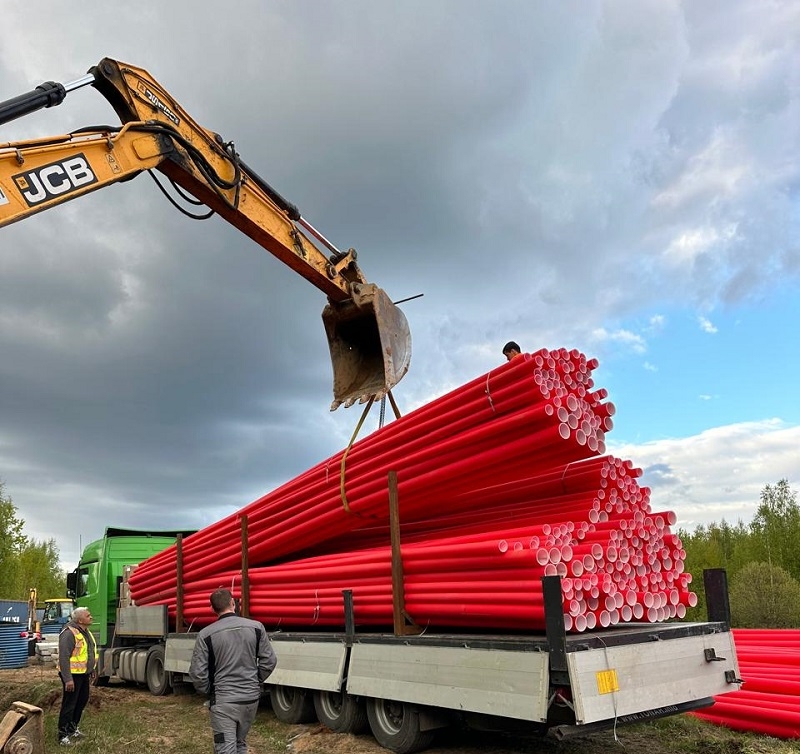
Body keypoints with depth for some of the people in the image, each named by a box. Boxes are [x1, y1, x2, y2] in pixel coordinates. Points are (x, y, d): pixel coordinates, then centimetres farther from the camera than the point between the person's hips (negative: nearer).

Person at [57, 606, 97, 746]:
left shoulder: (86, 632, 10)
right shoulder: (69, 633, -21)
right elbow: (63, 657, -24)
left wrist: (93, 671, 21)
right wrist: (68, 679, -26)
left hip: (84, 674, 9)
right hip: (73, 675, -9)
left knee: (82, 702, 19)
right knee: (69, 705, -1)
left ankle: (73, 728, 34)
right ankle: (63, 735, 10)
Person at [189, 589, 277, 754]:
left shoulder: (206, 634, -9)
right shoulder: (256, 627, -4)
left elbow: (197, 673, -8)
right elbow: (269, 661, -1)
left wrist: (208, 691, 10)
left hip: (223, 701, -3)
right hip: (251, 698, 3)